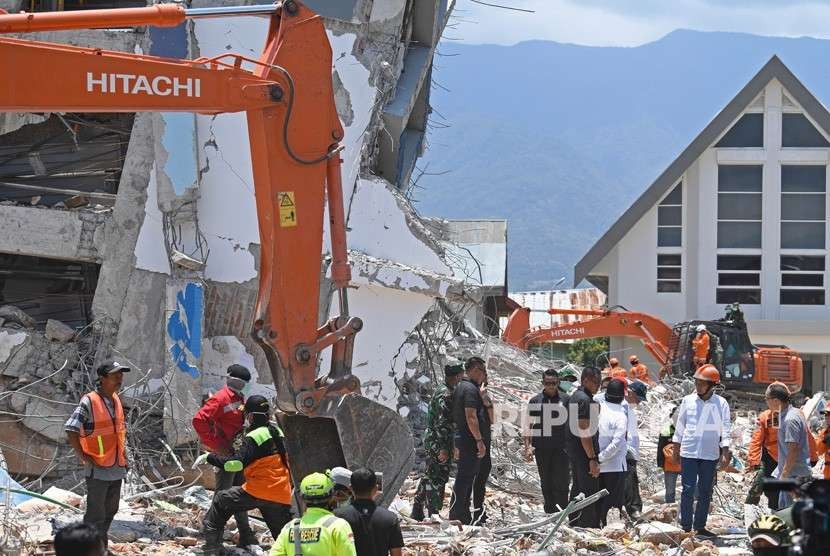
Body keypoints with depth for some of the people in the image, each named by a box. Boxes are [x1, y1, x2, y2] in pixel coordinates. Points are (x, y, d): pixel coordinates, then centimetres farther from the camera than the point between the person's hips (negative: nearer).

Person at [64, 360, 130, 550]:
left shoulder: (116, 401, 9)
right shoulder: (89, 402, -15)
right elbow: (71, 431, -18)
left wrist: (123, 453, 14)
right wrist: (83, 457, -15)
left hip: (117, 469, 8)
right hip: (98, 469, -8)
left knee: (110, 512, 17)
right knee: (96, 515, -4)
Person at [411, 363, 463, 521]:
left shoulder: (440, 390, 14)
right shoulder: (446, 394, -18)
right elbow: (442, 423, -23)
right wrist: (444, 448, -24)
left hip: (430, 440, 10)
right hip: (438, 442, -10)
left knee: (430, 475, 17)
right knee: (438, 478, -6)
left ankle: (417, 512, 24)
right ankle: (433, 515, -3)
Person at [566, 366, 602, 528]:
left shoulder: (574, 396, 15)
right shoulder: (584, 399, -17)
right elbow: (584, 431, -22)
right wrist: (592, 458, -23)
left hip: (573, 451, 11)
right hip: (584, 453, -11)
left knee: (577, 489, 17)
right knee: (590, 492, -9)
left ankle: (574, 524, 24)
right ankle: (588, 528, -12)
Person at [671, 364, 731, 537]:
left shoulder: (721, 404, -1)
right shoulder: (688, 401, 2)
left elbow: (726, 429, 1)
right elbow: (680, 426, 10)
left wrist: (725, 453, -5)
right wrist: (675, 447, 10)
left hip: (710, 455, 0)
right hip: (689, 453, 0)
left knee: (705, 493, 7)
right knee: (688, 490, -4)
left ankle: (700, 526, 16)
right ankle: (685, 527, -1)